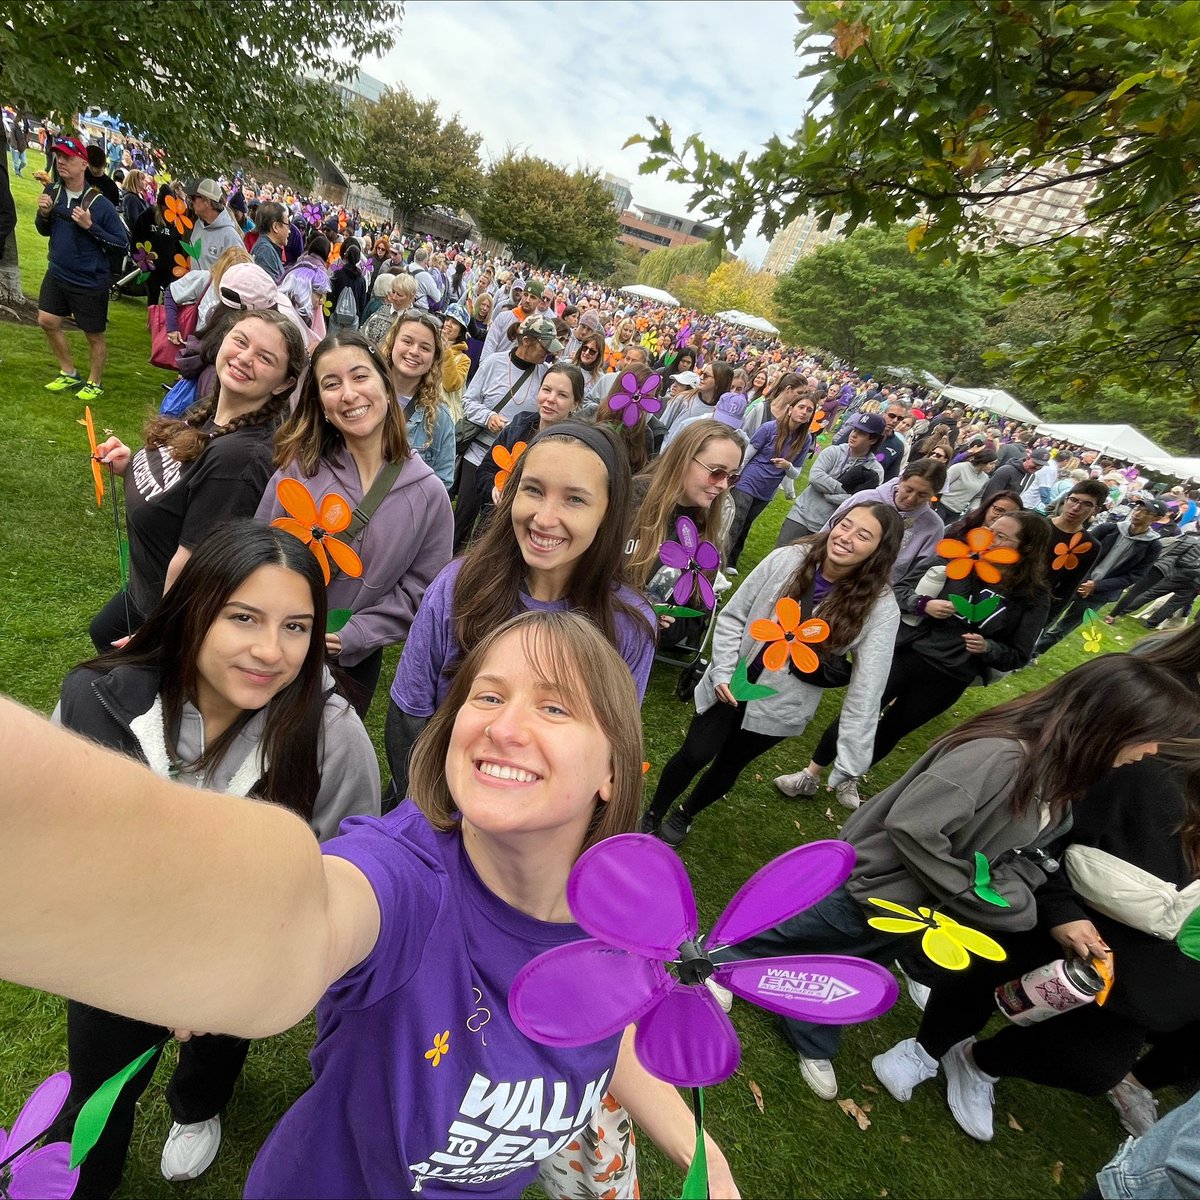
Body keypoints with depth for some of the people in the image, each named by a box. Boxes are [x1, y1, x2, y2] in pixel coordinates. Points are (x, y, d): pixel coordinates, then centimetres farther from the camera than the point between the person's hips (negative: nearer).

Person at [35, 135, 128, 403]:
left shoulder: (99, 204, -16)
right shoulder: (52, 192, 1)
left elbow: (123, 244, -16)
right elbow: (45, 231, 12)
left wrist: (90, 226, -25)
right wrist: (43, 214, -9)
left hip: (91, 281, -6)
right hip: (57, 273, 6)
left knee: (94, 335, 6)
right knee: (47, 321, 9)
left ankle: (94, 383, 25)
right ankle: (69, 374, 26)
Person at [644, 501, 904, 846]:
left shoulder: (880, 608, -18)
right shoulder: (788, 560, -15)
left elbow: (866, 688, -18)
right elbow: (733, 616, -6)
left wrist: (851, 760, -21)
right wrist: (723, 672, -13)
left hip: (781, 705, 0)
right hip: (732, 683, 0)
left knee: (729, 766, 17)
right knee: (694, 755, 3)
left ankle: (685, 816, 48)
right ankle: (652, 815, 34)